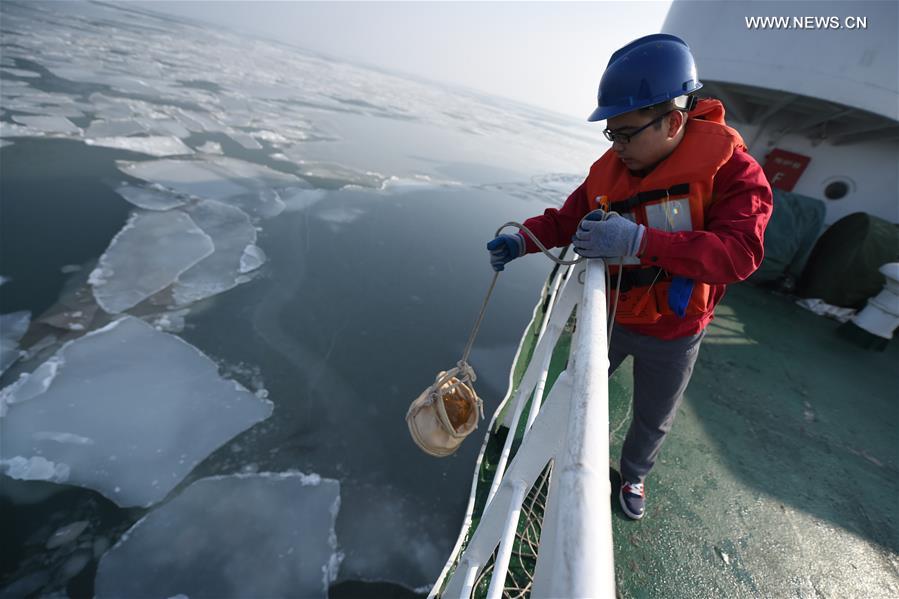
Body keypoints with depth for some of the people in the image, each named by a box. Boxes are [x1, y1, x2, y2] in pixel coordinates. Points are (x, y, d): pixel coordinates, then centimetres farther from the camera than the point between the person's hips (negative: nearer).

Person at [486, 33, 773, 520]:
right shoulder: (608, 168, -10)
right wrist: (522, 241, -21)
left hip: (673, 334, -2)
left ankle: (634, 474, 54)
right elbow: (567, 219, -2)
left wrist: (639, 241, -46)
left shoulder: (728, 165, -20)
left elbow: (740, 252, -32)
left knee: (652, 420, 21)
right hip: (609, 316, 2)